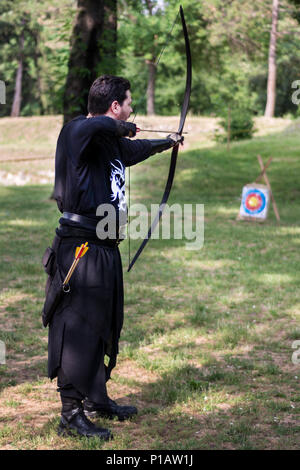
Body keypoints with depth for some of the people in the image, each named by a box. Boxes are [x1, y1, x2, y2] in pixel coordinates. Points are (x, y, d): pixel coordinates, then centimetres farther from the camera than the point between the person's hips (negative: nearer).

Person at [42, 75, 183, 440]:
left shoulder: (114, 142, 15)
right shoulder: (76, 132, -14)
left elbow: (137, 149, 37)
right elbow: (93, 126, -39)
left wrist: (168, 142, 54)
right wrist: (120, 127, -18)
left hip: (105, 249, 10)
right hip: (80, 248, -10)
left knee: (102, 326, 18)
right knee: (78, 328, -6)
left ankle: (96, 400, 31)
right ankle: (71, 414, 1)